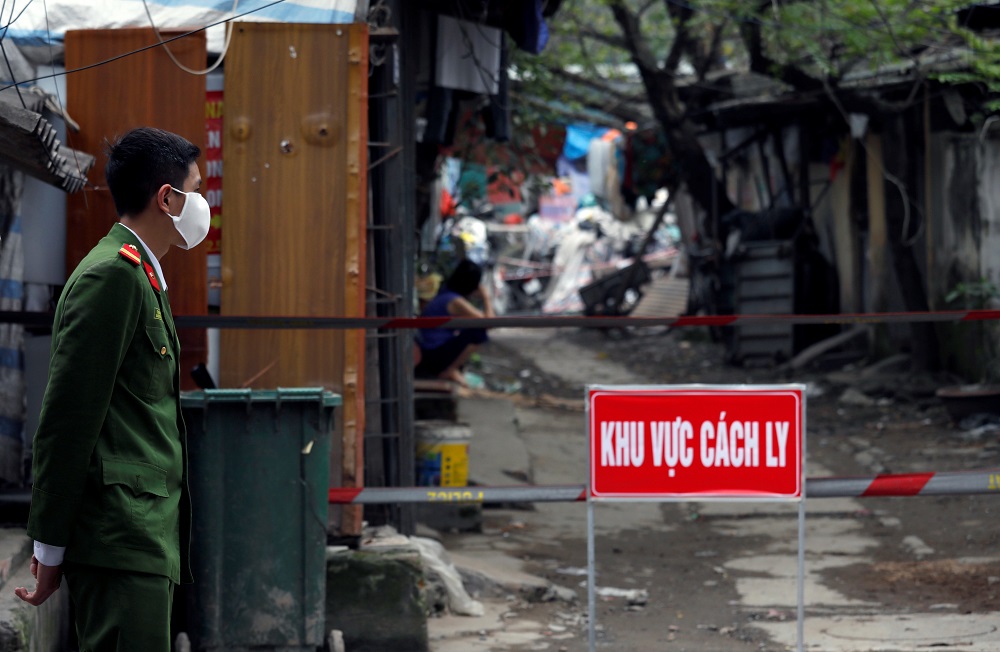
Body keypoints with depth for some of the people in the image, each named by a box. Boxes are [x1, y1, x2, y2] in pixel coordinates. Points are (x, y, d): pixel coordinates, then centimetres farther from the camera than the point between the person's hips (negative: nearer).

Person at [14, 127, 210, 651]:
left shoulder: (140, 276, 21)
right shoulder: (111, 274, -11)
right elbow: (67, 416, -14)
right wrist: (50, 546, -14)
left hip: (149, 536, 10)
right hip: (121, 544, -10)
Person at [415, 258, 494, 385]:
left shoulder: (446, 293, 7)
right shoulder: (455, 302, -21)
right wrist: (486, 298, -7)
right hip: (434, 357, -10)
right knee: (479, 332, -21)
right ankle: (450, 371, -8)